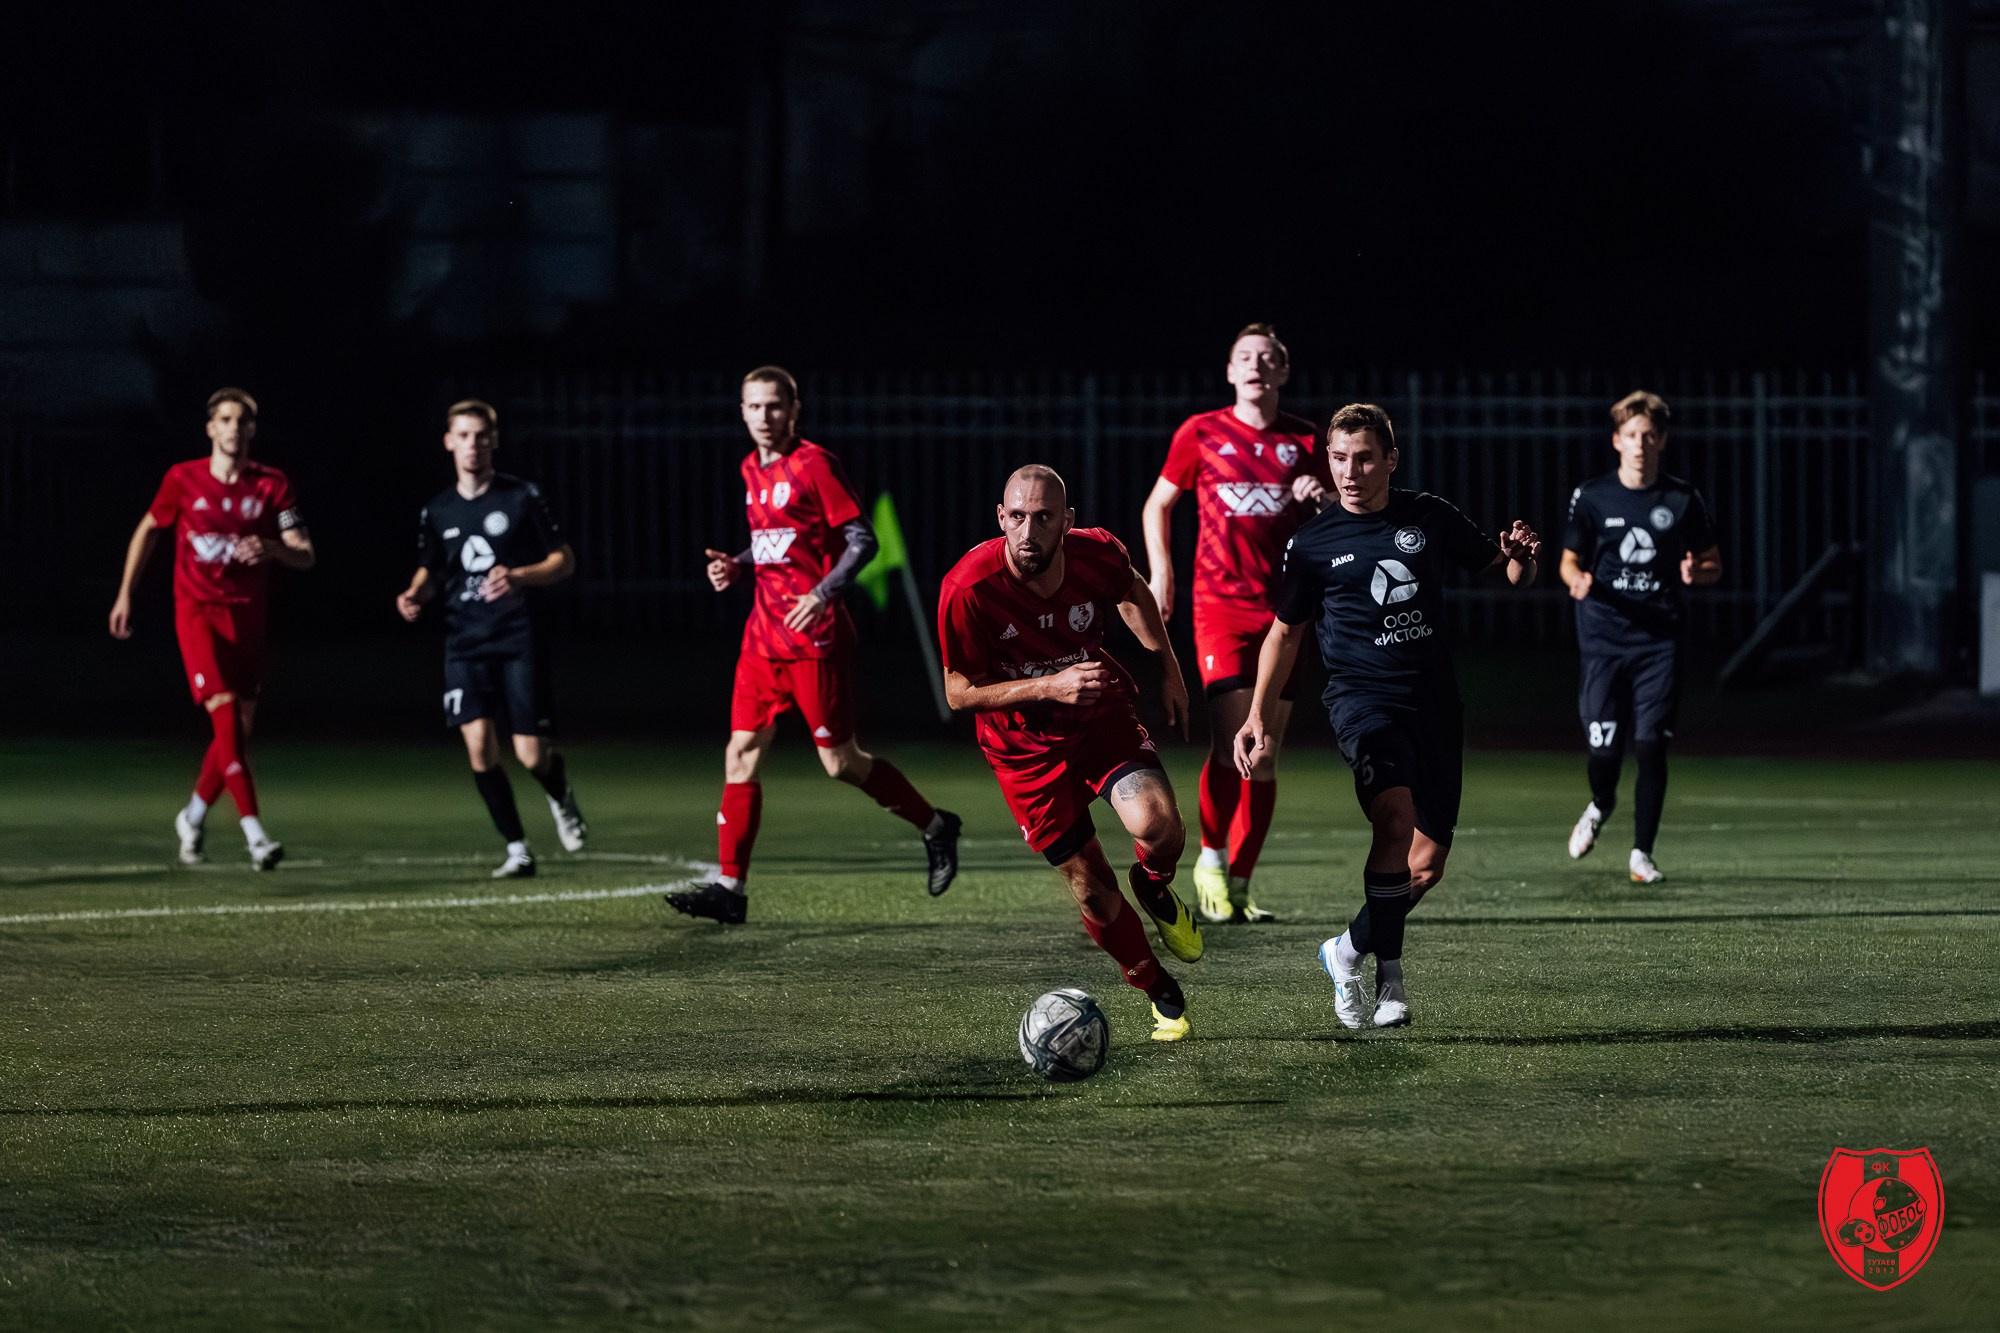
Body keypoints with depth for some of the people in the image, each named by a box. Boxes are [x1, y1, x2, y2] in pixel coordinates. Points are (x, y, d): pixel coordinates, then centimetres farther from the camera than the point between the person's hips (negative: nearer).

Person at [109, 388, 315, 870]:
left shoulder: (272, 485, 1)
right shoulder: (183, 479, 0)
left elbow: (305, 555, -2)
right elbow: (148, 530, 16)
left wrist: (273, 549, -24)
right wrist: (125, 594, 14)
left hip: (248, 615, 3)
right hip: (197, 610, -3)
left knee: (239, 729, 5)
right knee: (225, 716, -19)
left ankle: (193, 817, 30)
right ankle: (254, 834, -25)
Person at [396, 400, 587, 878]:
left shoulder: (522, 497, -2)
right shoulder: (437, 511, 8)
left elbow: (565, 561, 0)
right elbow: (430, 571, 21)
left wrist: (519, 577, -18)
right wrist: (416, 595, -2)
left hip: (520, 639, -3)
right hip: (466, 641, 3)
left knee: (532, 754, -6)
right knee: (479, 742, -14)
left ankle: (562, 798, 32)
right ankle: (517, 850, 0)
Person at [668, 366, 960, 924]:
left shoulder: (814, 465, -10)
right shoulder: (752, 469, 13)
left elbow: (862, 540, -11)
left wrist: (823, 594, -23)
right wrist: (735, 566, 7)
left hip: (816, 637, -7)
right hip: (764, 637, 7)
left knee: (841, 762, -2)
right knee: (741, 754, -1)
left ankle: (935, 826, 20)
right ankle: (729, 887, -1)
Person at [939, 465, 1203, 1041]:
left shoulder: (1098, 555, -18)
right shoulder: (968, 588, -27)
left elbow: (1133, 593, 8)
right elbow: (960, 692, -19)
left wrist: (1169, 669, 8)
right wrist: (1051, 686, -30)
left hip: (1103, 718, 1)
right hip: (1025, 749, -1)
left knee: (1157, 826, -26)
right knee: (1091, 890, 1)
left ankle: (1155, 888, 11)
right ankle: (1161, 994, 27)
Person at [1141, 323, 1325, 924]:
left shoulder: (1305, 441, 9)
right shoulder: (1200, 434, 5)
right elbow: (1158, 503, 16)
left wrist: (1322, 498, -7)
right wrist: (1160, 570, 3)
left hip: (1285, 610, 2)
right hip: (1220, 604, -2)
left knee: (1265, 756, 2)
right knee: (1232, 744, -16)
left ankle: (1238, 886, 9)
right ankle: (1210, 863, 0)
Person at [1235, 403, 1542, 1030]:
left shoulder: (1429, 518, 4)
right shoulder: (1314, 543, 1)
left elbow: (1506, 570, 14)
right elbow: (1285, 631, 11)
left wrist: (1520, 556, -10)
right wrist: (1257, 713, 2)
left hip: (1435, 705, 3)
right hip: (1362, 699, -3)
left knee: (1426, 866, 1)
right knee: (1397, 817, -29)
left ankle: (1351, 951, 26)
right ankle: (1387, 969, -14)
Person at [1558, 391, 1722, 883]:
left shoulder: (1683, 500, 4)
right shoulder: (1591, 497, 2)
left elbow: (1714, 564, 12)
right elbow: (1569, 561, 7)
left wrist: (1696, 574, -12)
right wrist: (1578, 579, -16)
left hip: (1660, 640, 0)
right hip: (1604, 637, 0)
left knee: (1650, 746, -8)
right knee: (1604, 749, -4)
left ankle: (1642, 852, 4)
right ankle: (1601, 806, 32)